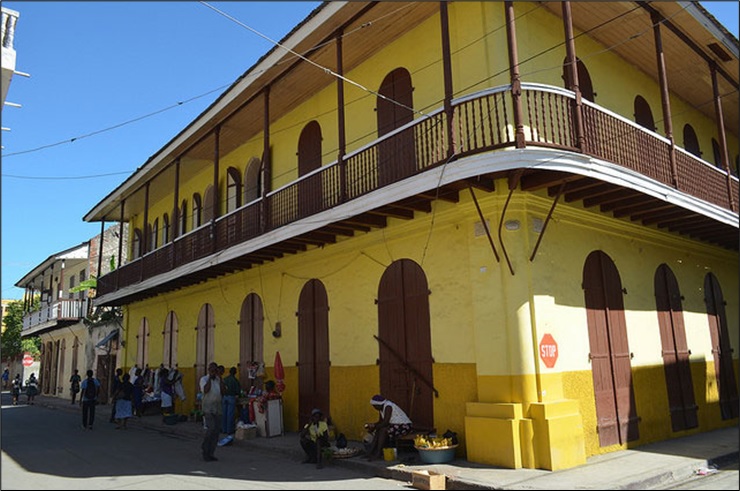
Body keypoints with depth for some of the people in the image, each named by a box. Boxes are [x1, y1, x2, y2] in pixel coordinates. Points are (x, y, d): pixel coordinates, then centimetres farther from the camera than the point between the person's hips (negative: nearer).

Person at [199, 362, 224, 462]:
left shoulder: (218, 379, 11)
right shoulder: (204, 379, -1)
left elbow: (223, 391, -3)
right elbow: (205, 390, -20)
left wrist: (219, 377, -5)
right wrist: (210, 377, -13)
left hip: (217, 408, 5)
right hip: (208, 408, -5)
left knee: (217, 430, 3)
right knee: (211, 428, -16)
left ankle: (210, 453, 13)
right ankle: (204, 448, 6)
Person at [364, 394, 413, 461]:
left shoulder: (388, 407, -22)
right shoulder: (381, 408, 6)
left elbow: (385, 422, -27)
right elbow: (380, 421, 12)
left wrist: (374, 427, -19)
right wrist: (372, 425, -3)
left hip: (404, 426, -10)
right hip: (395, 425, 10)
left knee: (383, 430, -25)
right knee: (377, 431, -2)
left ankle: (378, 454, -20)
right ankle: (371, 452, -4)